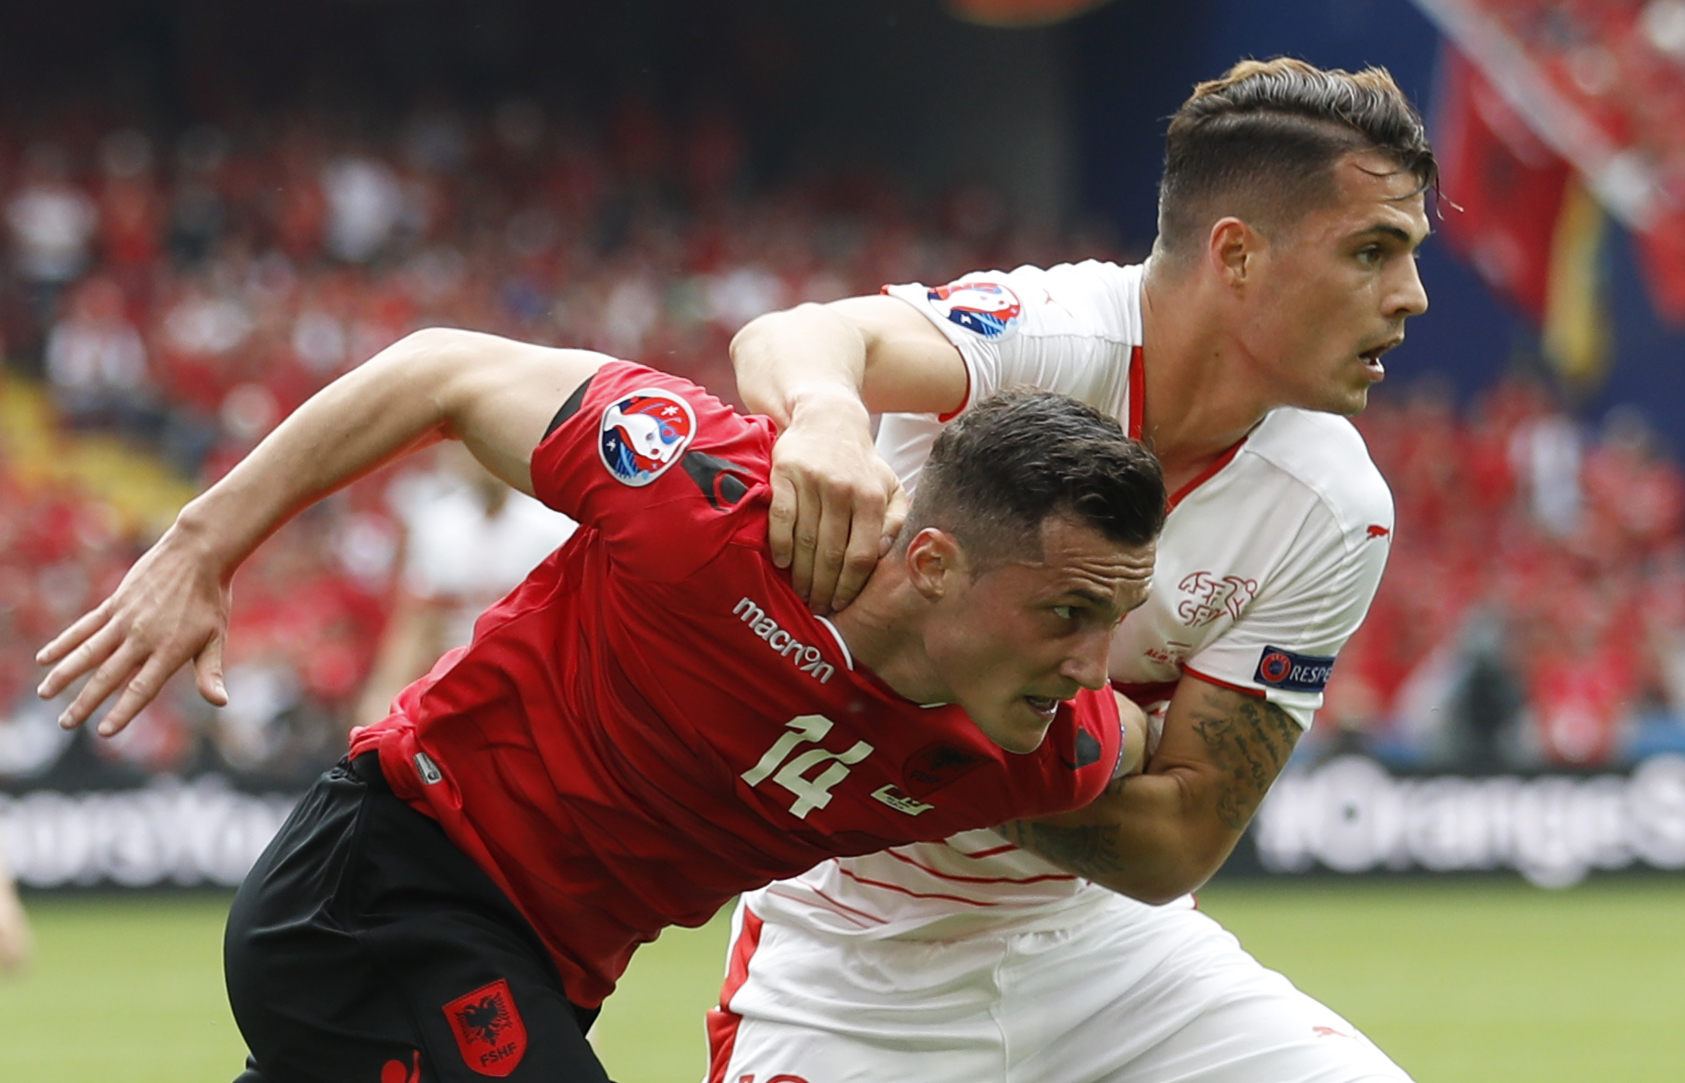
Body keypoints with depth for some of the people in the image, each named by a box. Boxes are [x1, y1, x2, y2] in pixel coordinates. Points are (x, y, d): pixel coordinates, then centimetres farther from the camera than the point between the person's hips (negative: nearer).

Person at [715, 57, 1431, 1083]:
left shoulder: (1334, 511, -11)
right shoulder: (1055, 337, -22)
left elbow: (1182, 837, -14)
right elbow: (790, 340, -43)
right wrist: (824, 409, -67)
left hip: (1102, 942, 4)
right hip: (855, 962, -4)